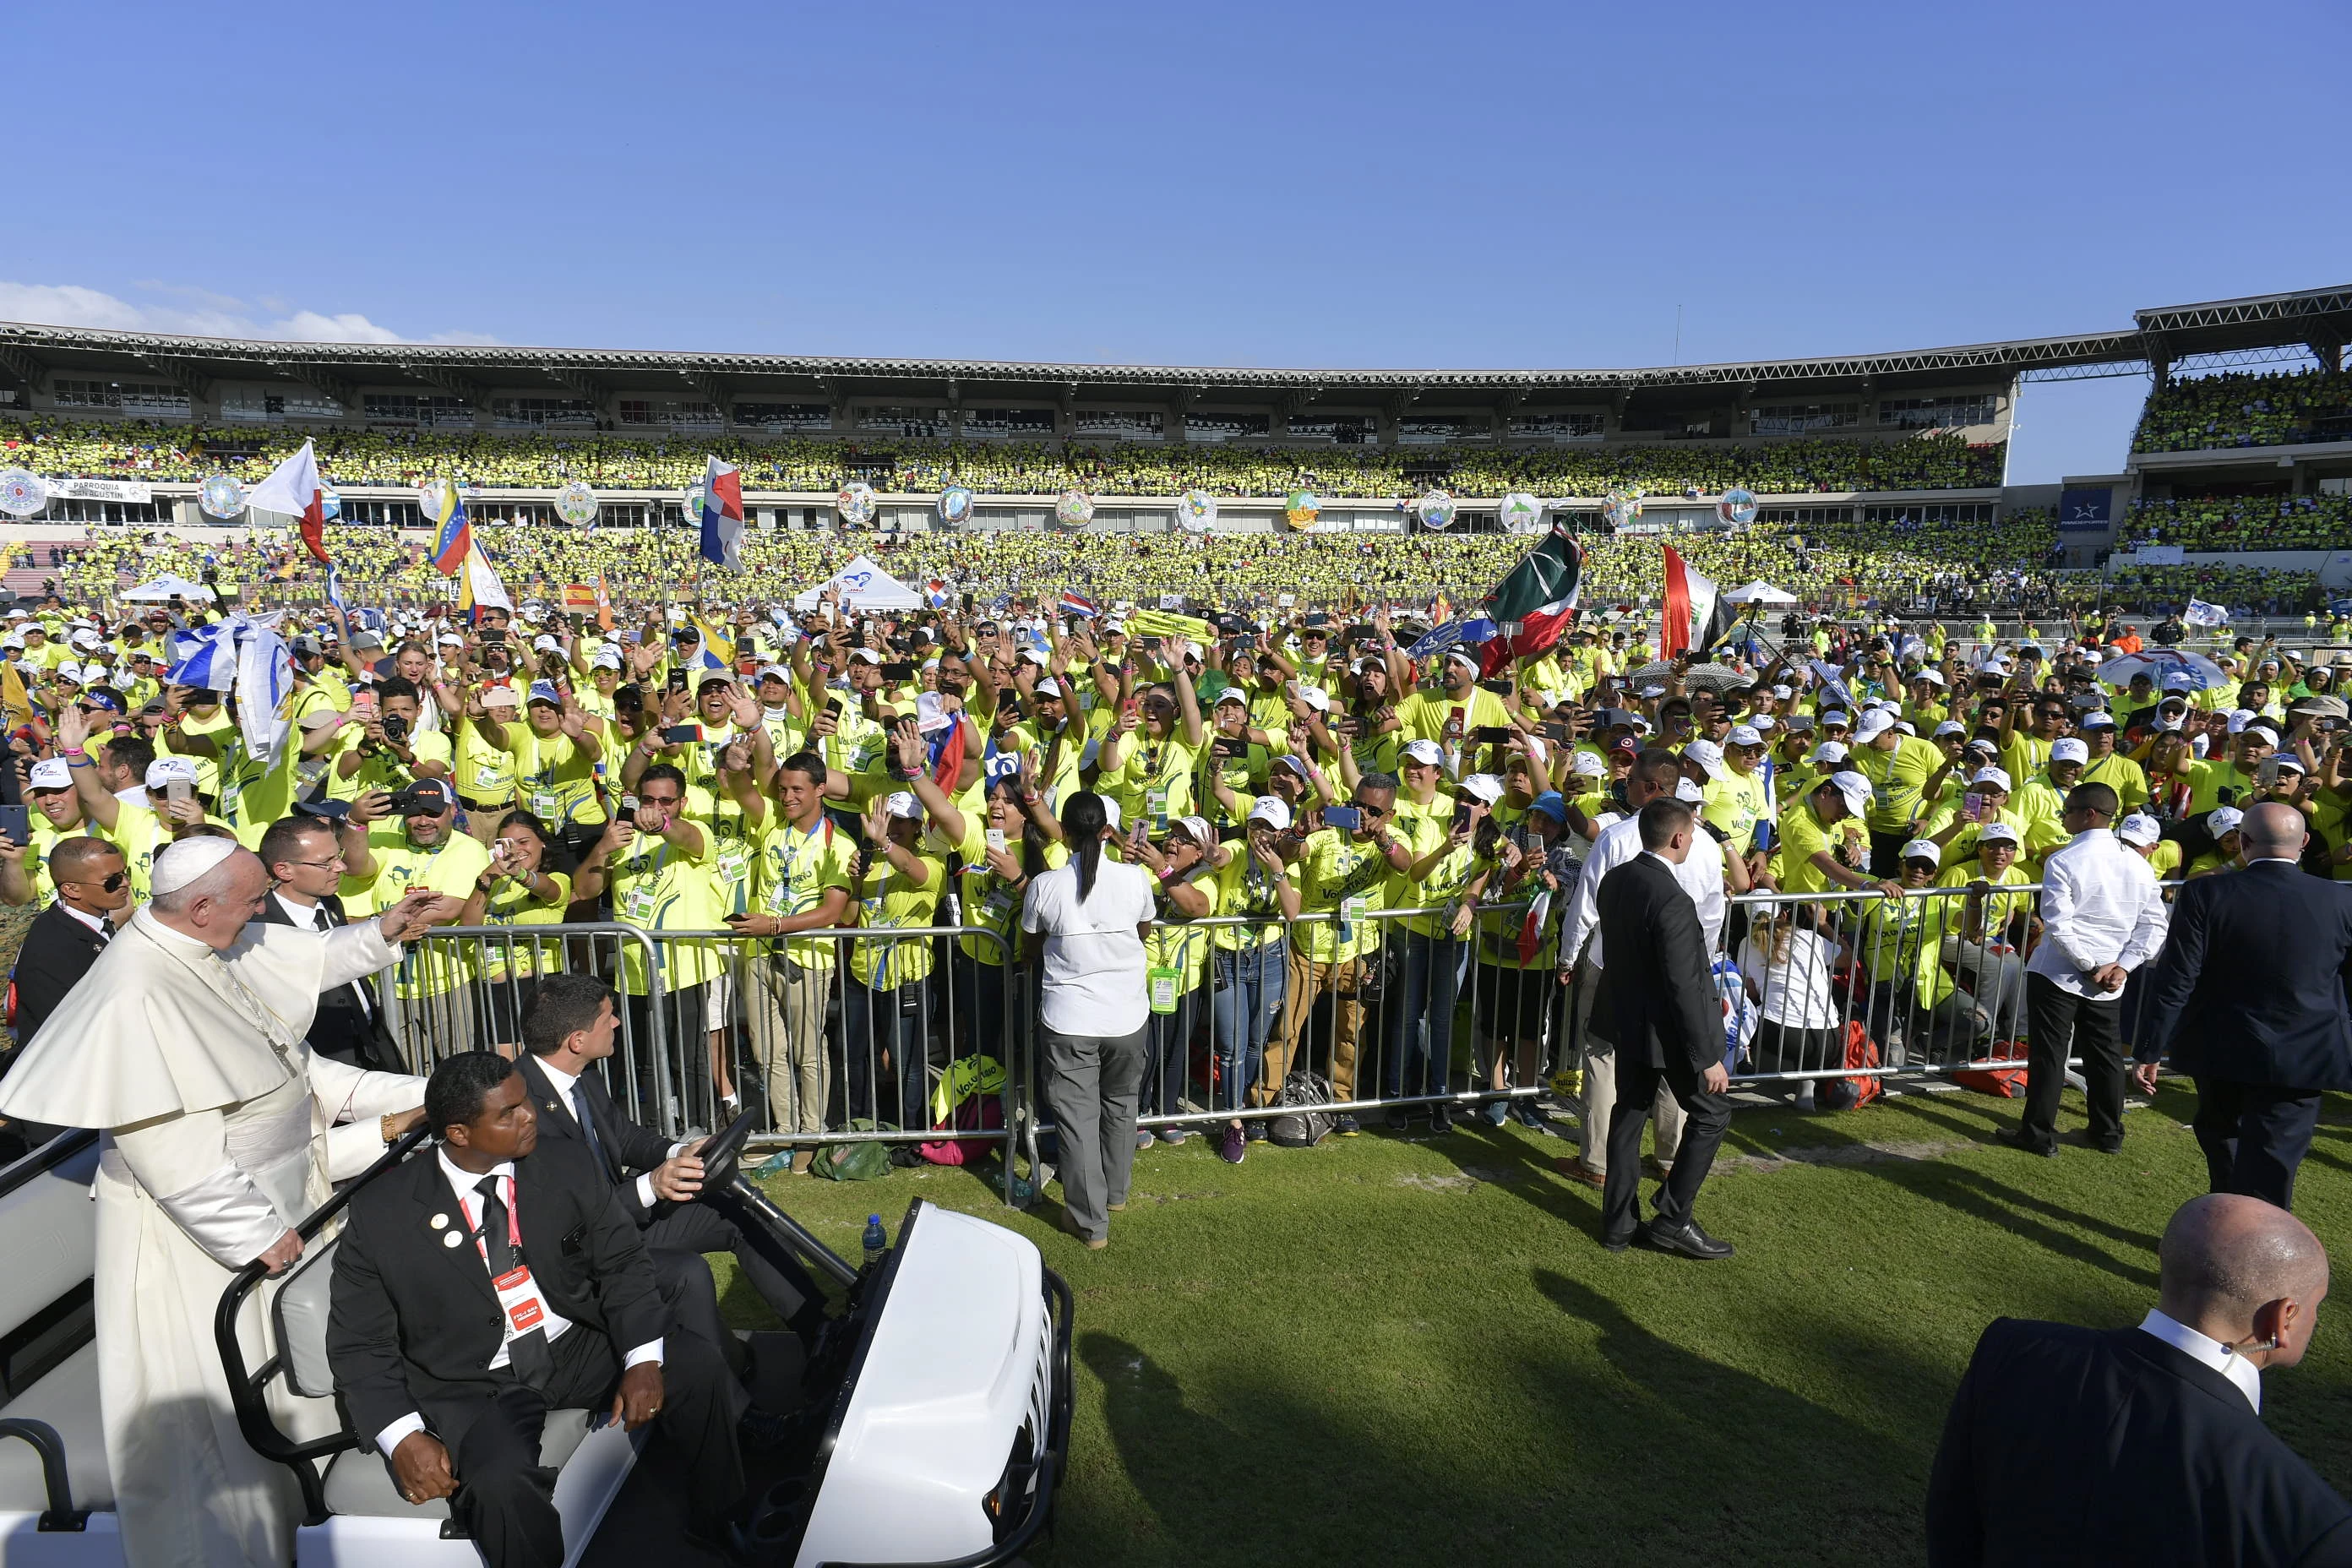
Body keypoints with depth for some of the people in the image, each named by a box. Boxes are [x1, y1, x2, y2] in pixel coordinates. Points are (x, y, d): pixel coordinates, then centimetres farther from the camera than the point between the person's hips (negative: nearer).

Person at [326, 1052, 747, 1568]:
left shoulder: (567, 1167, -3)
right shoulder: (381, 1214, -9)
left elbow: (622, 1263, 0)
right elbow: (358, 1345, -3)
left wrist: (643, 1360, -16)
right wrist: (402, 1437, -18)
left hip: (580, 1350, 3)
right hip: (472, 1386, -3)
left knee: (697, 1365, -18)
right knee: (501, 1485, -34)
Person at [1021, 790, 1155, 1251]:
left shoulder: (1044, 886, -12)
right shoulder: (1135, 879, -10)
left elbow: (1033, 948, 5)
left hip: (1068, 1021, -2)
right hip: (1127, 1016, 2)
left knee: (1077, 1116, 9)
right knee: (1120, 1105, 23)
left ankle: (1090, 1221, 16)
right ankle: (1116, 1192, 41)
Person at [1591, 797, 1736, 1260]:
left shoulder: (1614, 880, -1)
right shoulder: (1672, 900, -27)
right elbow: (1684, 987, -25)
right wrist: (1708, 1057, -18)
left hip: (1626, 1021, 8)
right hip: (1668, 1029, -8)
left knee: (1629, 1113, 16)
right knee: (1712, 1111, 10)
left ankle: (1619, 1223, 25)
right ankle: (1674, 1220, 13)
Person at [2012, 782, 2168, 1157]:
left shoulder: (2062, 861, -15)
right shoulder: (2137, 864, 4)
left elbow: (2059, 925, -21)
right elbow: (2154, 925, 4)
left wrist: (2090, 965, -12)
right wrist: (2122, 966, -1)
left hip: (2057, 974, -5)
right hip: (2109, 981, 6)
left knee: (2048, 1054, 3)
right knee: (2105, 1054, 16)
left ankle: (2039, 1134, 9)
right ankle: (2109, 1134, 28)